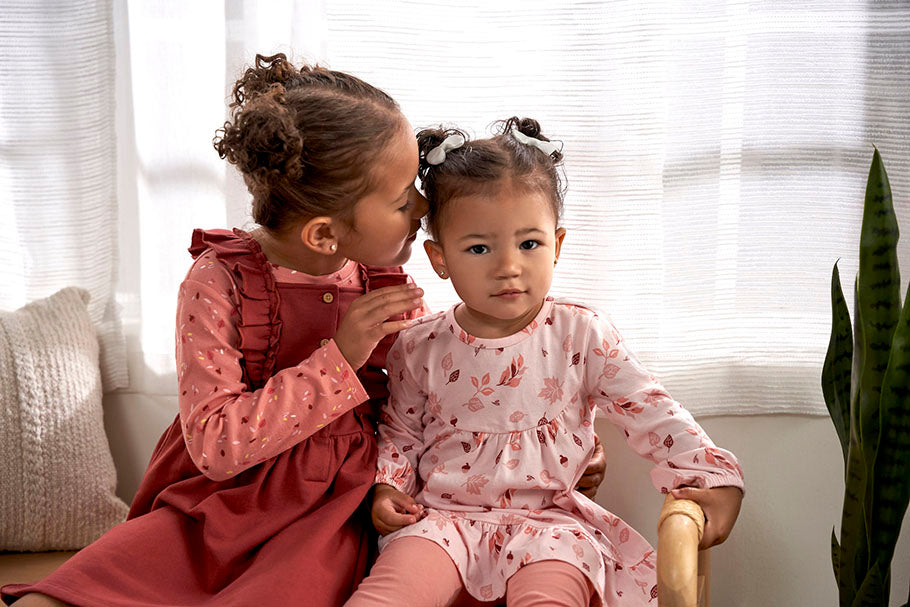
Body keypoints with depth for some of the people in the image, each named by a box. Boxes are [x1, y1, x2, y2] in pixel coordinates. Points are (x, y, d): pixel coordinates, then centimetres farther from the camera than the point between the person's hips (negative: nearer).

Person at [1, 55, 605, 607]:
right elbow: (214, 446, -18)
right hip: (215, 511, -1)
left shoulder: (387, 287, 0)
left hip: (329, 516, 2)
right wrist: (339, 359, -21)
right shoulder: (219, 281, -12)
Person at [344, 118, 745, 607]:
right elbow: (401, 430, 16)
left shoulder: (582, 336, -3)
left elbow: (651, 413, -2)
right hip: (444, 515, 1)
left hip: (549, 518, 0)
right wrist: (388, 485, -2)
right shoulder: (419, 348, 1)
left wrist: (714, 479, -13)